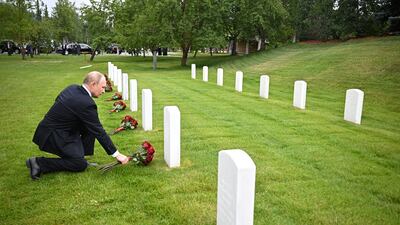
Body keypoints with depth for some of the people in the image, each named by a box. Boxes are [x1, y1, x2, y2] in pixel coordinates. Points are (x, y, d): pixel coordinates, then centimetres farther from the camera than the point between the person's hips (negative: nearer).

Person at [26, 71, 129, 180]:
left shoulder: (72, 88, 1)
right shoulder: (86, 104, -25)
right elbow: (99, 132, -20)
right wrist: (117, 154, -13)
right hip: (53, 136, -9)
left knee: (90, 127, 8)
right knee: (81, 164, -9)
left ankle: (80, 153, 13)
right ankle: (39, 163, -8)